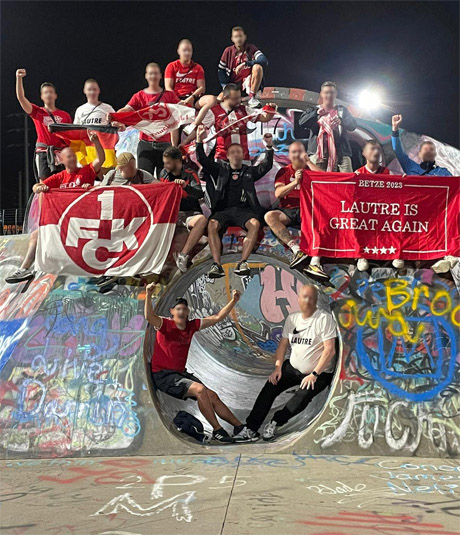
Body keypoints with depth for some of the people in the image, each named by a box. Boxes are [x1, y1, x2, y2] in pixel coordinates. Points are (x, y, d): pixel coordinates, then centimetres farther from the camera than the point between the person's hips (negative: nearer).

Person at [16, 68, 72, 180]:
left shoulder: (65, 116, 11)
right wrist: (19, 78, -16)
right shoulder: (37, 112, 8)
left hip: (61, 154, 2)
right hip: (43, 154, -1)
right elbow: (21, 97, -4)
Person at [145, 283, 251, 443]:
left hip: (181, 373, 7)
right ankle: (217, 430, -16)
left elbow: (217, 318, 12)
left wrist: (233, 301, 4)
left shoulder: (192, 326, 7)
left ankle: (239, 426, 8)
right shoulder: (165, 325, -10)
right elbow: (149, 317, -32)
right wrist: (149, 296, -48)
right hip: (162, 376, -7)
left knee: (212, 396, -1)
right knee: (200, 389, -25)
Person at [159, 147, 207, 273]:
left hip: (189, 213, -4)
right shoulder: (164, 174, 12)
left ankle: (183, 255, -35)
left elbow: (200, 194, -16)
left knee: (202, 220, -36)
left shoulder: (190, 174, -1)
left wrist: (186, 186, -33)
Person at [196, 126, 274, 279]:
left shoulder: (249, 171, 22)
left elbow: (266, 166, 10)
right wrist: (199, 141, 0)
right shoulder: (221, 168, 21)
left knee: (255, 224, -33)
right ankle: (216, 265, -39)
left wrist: (269, 147, -3)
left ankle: (242, 263, -36)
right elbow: (203, 160, 12)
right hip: (223, 210, 0)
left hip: (243, 210, 0)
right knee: (212, 225, -33)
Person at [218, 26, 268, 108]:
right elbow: (221, 71, 8)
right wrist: (226, 86, -7)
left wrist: (245, 63, -28)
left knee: (258, 67, -30)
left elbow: (264, 61, -20)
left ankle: (252, 98, -23)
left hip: (250, 83, -2)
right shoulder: (228, 51, 4)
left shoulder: (251, 49, -2)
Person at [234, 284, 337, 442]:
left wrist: (314, 374, -20)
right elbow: (283, 344, 8)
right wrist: (278, 368, -6)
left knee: (302, 397, -29)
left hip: (319, 373, -5)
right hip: (293, 368, 5)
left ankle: (276, 422, -9)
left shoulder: (325, 318, -13)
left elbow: (329, 350, -18)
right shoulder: (292, 318, 6)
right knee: (269, 387, -14)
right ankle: (251, 429, -13)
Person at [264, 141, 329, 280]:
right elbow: (278, 194, -3)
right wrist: (295, 182, -18)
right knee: (269, 216, -30)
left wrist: (309, 162, -6)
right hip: (288, 211, 1)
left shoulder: (310, 170, 14)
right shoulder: (284, 171, 12)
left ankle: (315, 263, -41)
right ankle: (296, 249, -38)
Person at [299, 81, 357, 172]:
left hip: (340, 152, 1)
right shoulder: (314, 110, 19)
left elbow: (353, 125, 4)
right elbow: (302, 122, 2)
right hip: (318, 152, -1)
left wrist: (341, 121, -19)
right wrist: (316, 113, -13)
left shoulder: (342, 110, 19)